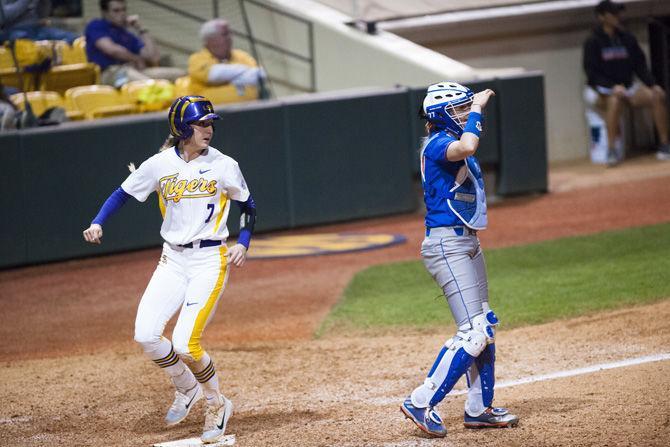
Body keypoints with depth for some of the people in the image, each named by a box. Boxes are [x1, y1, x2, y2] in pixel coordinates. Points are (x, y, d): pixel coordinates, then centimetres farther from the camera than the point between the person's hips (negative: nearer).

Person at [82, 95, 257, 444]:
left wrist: (243, 244, -7)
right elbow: (123, 193, 7)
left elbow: (248, 206, 7)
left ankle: (217, 404, 11)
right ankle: (187, 389, 18)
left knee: (185, 344, -15)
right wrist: (97, 223, -8)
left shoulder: (223, 166, -5)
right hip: (173, 259, 3)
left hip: (210, 260, -3)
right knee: (145, 335, -10)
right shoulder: (160, 164, -2)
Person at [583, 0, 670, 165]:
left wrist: (652, 85, -8)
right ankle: (612, 150, -38)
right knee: (615, 100, -39)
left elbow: (640, 66, 9)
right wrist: (613, 87, -25)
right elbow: (592, 73, -10)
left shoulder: (627, 38, 9)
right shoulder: (593, 43, -5)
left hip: (627, 87, 5)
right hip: (604, 90, -5)